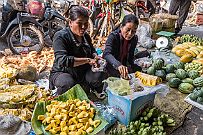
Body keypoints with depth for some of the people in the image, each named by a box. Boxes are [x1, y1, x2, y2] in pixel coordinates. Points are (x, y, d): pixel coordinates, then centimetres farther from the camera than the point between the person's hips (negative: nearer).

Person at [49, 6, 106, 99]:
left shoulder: (85, 36, 5)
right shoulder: (60, 36, -18)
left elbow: (92, 50, 23)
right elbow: (62, 60, -31)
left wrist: (95, 57, -3)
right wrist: (87, 60, -31)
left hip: (82, 72, 6)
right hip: (62, 72, -5)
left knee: (98, 75, -21)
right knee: (68, 83, -37)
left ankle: (95, 89, 15)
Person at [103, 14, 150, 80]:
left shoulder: (134, 39, -4)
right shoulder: (113, 36, -20)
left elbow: (130, 58, 5)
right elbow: (107, 54, -39)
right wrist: (118, 65, -56)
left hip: (125, 67, 5)